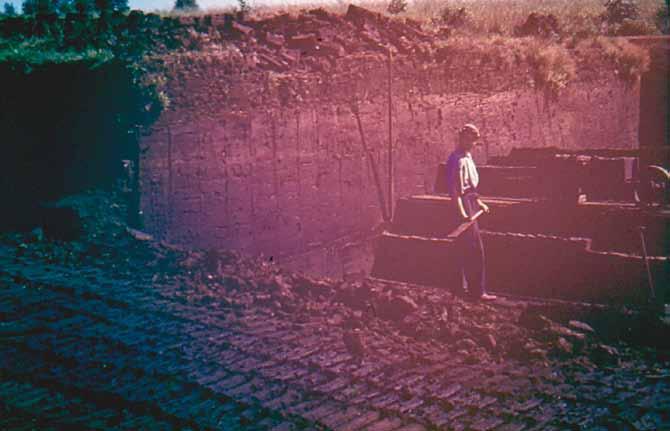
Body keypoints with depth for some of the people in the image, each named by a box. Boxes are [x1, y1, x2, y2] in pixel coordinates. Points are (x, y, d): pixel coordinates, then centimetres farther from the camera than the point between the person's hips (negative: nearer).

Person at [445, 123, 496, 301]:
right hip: (464, 204, -11)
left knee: (464, 249, 15)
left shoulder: (467, 157, 14)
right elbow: (455, 190, -23)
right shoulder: (458, 160, -18)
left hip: (470, 202, 11)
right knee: (476, 249, -8)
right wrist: (461, 213, -29)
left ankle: (462, 286, 23)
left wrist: (478, 201, 23)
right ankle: (478, 291, -5)